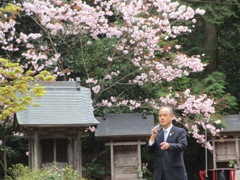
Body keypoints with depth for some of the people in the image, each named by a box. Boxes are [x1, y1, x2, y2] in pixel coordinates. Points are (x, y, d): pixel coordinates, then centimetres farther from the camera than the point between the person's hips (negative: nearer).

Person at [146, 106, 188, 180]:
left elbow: (183, 145, -17)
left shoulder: (180, 131, 1)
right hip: (160, 173, 4)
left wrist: (169, 145, -36)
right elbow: (149, 150, 8)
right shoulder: (157, 133, 14)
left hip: (175, 173, -4)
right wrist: (152, 137, -10)